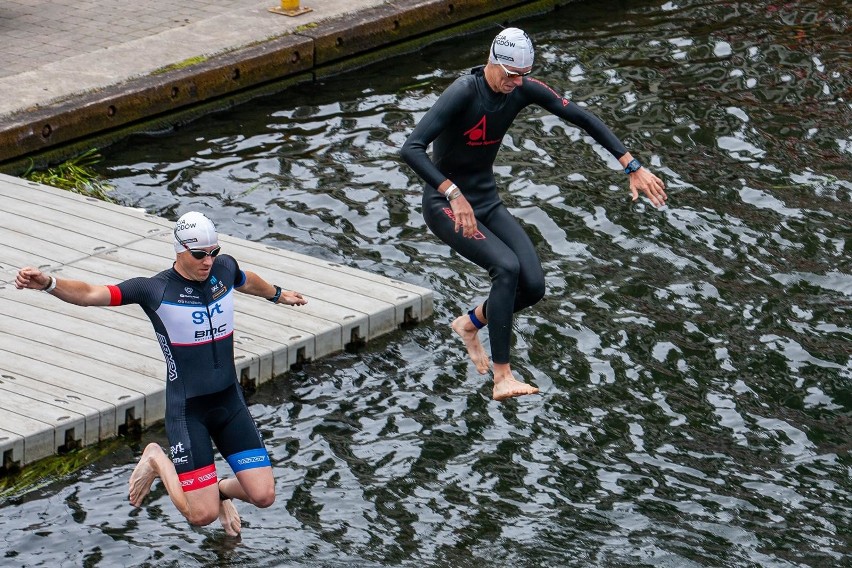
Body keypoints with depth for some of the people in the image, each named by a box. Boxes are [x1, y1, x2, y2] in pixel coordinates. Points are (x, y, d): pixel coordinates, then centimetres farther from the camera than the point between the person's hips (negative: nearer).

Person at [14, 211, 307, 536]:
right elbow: (91, 294, -21)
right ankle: (157, 462, 20)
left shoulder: (224, 268, 2)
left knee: (263, 496, -4)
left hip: (230, 402, 5)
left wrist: (278, 295, 48)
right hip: (187, 411, -5)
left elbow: (247, 281, 27)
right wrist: (48, 284, -40)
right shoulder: (154, 290, -13)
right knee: (203, 515, -8)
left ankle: (219, 489, 30)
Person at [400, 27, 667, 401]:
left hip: (487, 202, 7)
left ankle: (469, 324, 23)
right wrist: (454, 195, -46)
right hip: (446, 206, -7)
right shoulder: (463, 94, -26)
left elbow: (582, 118, 0)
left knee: (533, 286, -8)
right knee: (507, 266, -30)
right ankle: (502, 378, -26)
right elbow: (411, 149, -35)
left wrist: (633, 167, -4)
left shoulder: (522, 90, -7)